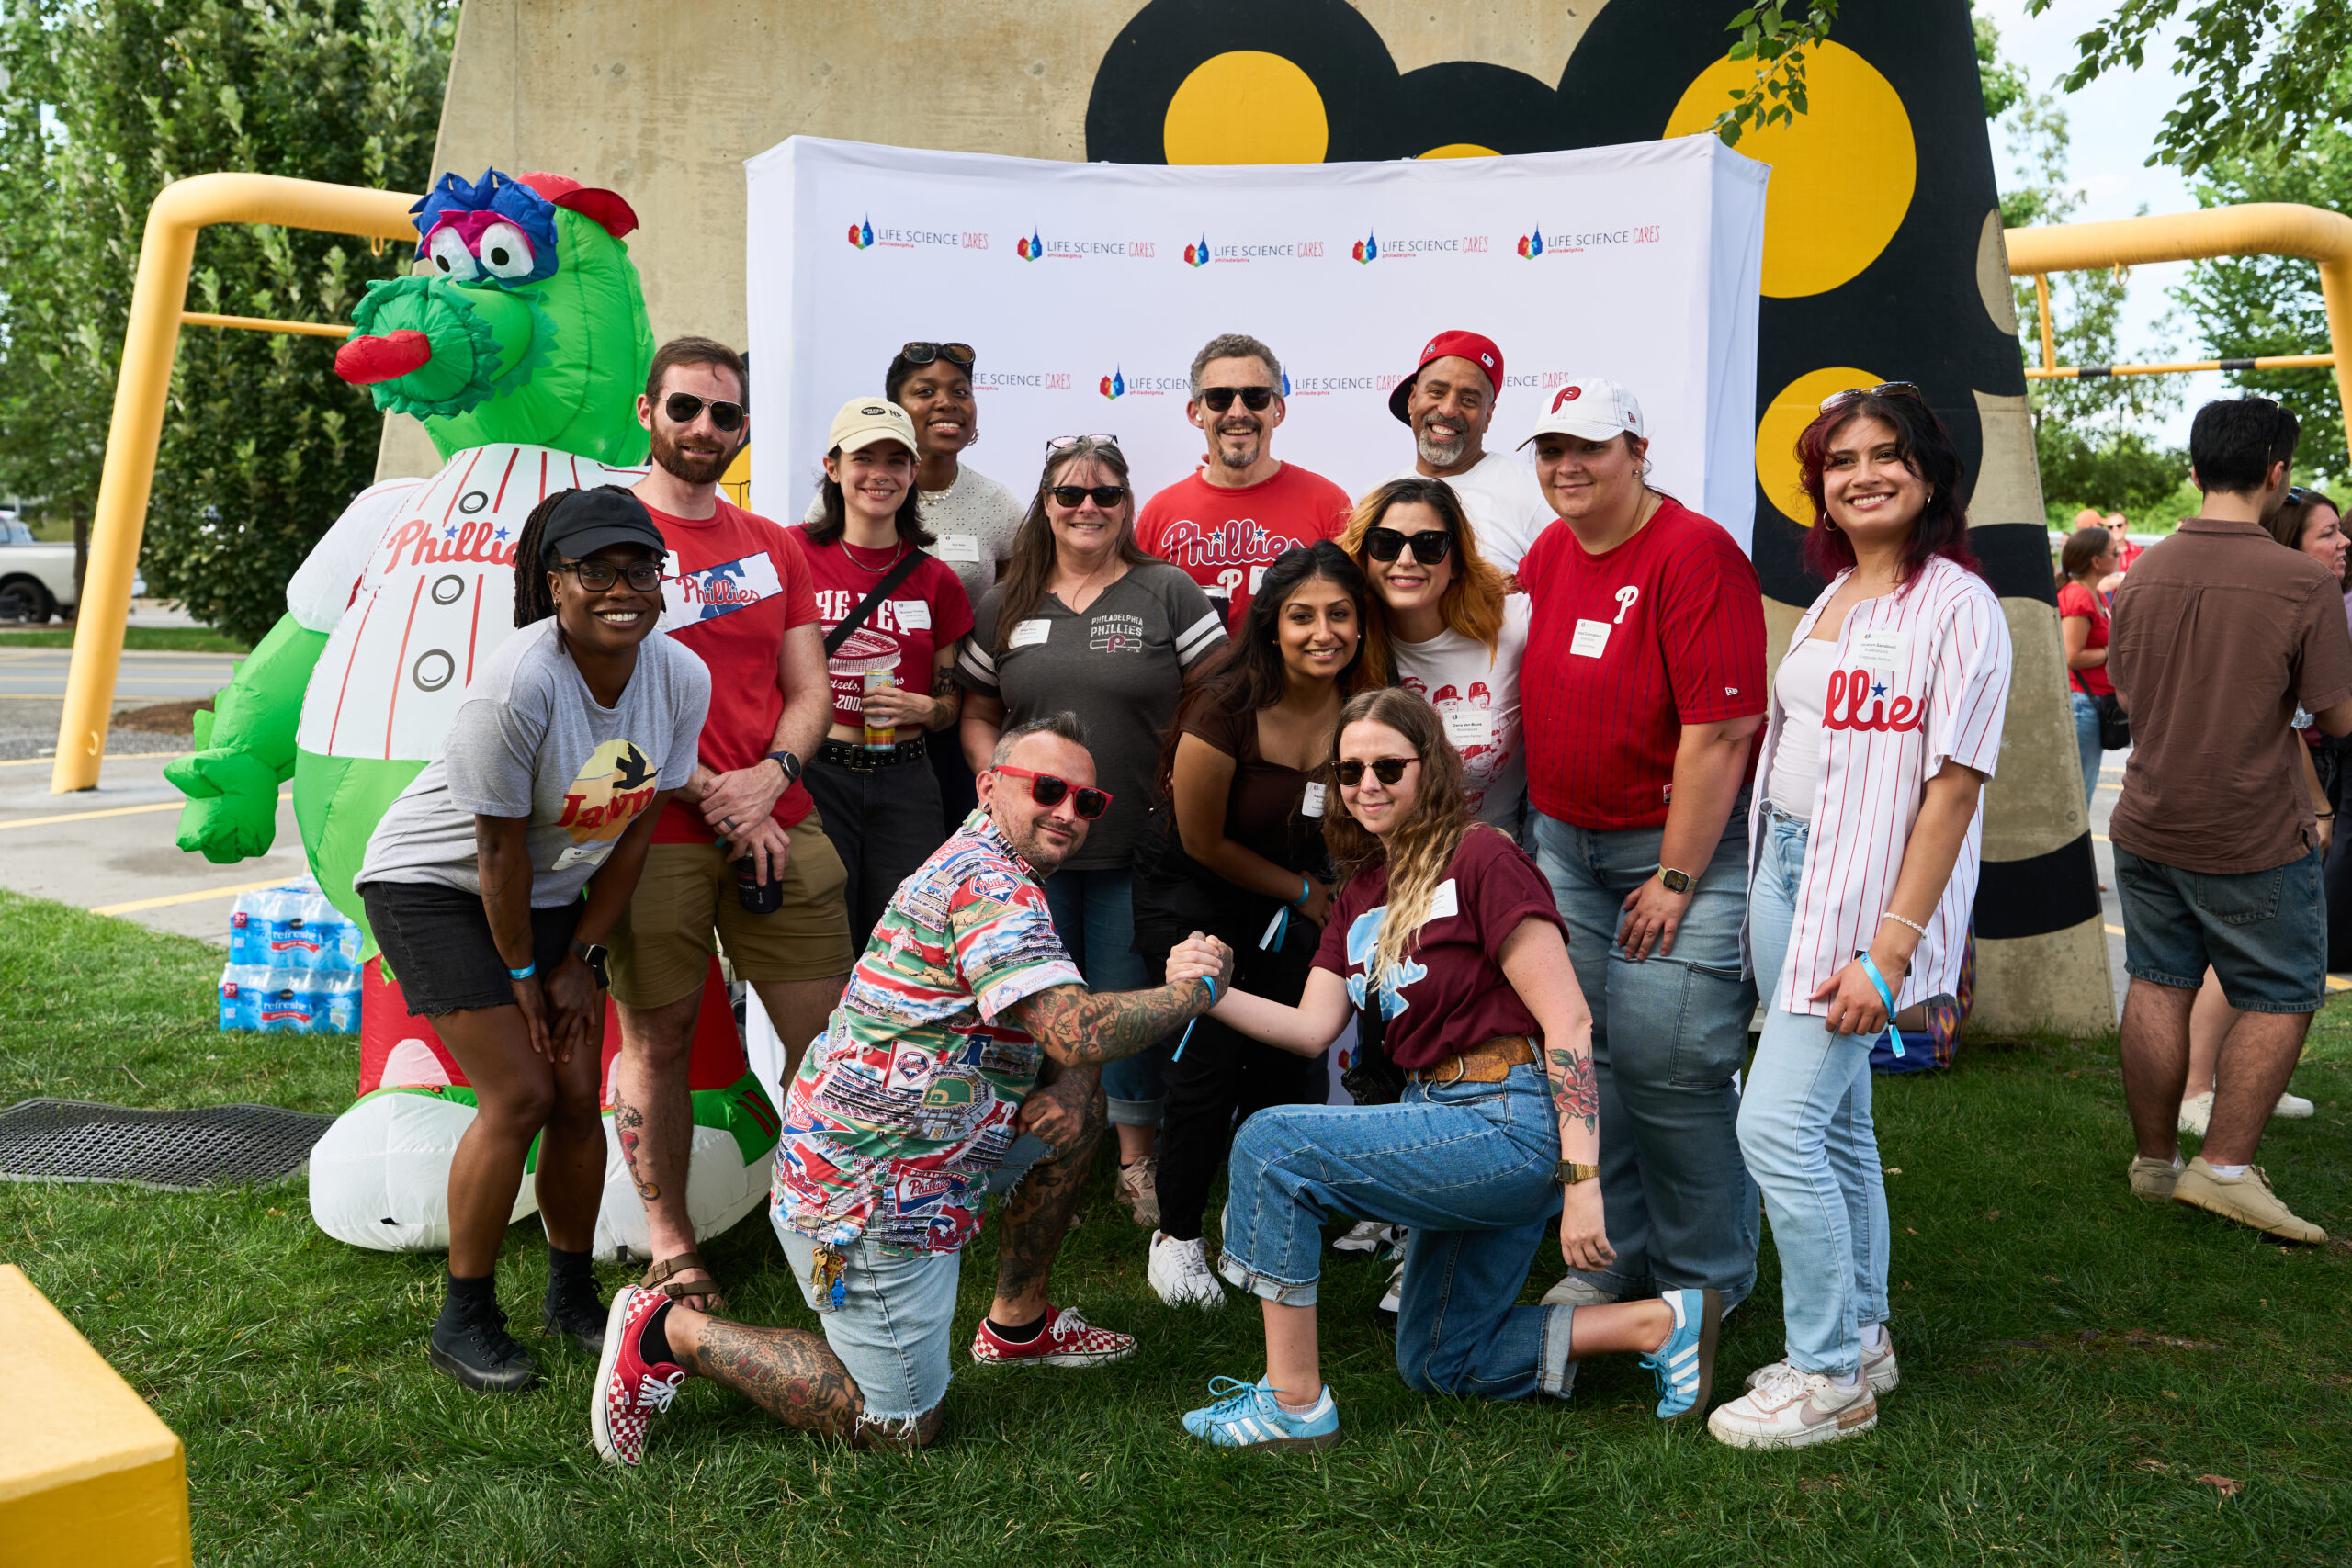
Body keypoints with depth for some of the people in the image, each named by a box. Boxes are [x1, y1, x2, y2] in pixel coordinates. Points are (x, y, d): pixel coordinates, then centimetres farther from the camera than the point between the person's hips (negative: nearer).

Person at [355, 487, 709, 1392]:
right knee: (520, 1095, -12)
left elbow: (634, 830, -4)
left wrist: (582, 958, -2)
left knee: (579, 1096, 2)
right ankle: (464, 1321, 6)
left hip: (554, 891, 6)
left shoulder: (681, 678, -13)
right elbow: (499, 849, -21)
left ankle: (572, 1297, 23)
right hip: (435, 885, -5)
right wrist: (521, 976, -11)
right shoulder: (520, 684, -30)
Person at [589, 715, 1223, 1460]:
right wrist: (1192, 991, -16)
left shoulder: (988, 860, 14)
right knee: (903, 1424, 3)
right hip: (870, 1190, -10)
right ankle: (669, 1332, 5)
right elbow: (1074, 1029, -31)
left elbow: (1057, 1044, 19)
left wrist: (1068, 1080, -4)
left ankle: (1016, 1323, 21)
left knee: (1081, 1100, 12)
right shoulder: (990, 882, -19)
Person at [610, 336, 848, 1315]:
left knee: (830, 1032, 3)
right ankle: (670, 1246, 20)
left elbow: (809, 687, 11)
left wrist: (769, 776, -8)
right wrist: (711, 796, -13)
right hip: (652, 831, -4)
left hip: (779, 823, 4)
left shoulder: (773, 547, 16)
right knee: (657, 1039, 5)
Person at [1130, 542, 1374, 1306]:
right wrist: (1301, 892, -5)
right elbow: (1203, 842, -14)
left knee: (1289, 1056, -2)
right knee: (1210, 1052, -13)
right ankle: (1176, 1235, 8)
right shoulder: (1227, 709, -27)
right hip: (1193, 892, -4)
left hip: (1298, 888, 4)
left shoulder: (1363, 703, -13)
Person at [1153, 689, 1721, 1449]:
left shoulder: (1482, 858, -12)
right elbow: (1313, 1026, 4)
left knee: (1272, 1145, -20)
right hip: (1446, 1127, 10)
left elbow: (1569, 1021, -17)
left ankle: (1294, 1403, -10)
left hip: (1512, 1123, -10)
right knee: (1436, 1366, 18)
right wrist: (1215, 995, -14)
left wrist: (1581, 1179, -23)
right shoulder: (1360, 893, 14)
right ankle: (1660, 1323, 19)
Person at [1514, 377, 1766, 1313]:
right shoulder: (1548, 553, 8)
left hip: (1684, 845, -7)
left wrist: (1676, 877, -17)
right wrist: (1541, 828, 14)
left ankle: (1705, 1280, 14)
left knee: (1668, 1064, -6)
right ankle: (1611, 1259, 25)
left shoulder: (1695, 553, -14)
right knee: (1582, 1053, 10)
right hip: (1565, 844, 7)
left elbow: (1719, 731, -18)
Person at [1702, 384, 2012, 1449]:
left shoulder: (1956, 605, -10)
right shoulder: (1829, 599, 13)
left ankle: (1829, 1378, 4)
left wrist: (1890, 948, -20)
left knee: (1777, 1125, -11)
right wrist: (1769, 877, 12)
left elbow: (1953, 787, -16)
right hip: (1785, 868, 8)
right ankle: (1859, 1337, 30)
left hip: (1867, 888, -8)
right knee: (1834, 1121, 15)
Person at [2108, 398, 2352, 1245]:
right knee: (2281, 998, 9)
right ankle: (2226, 1166, 7)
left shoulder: (2141, 573, 0)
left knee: (2157, 988, 12)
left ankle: (2154, 1160, 22)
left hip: (2148, 825, 5)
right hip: (2256, 838, -5)